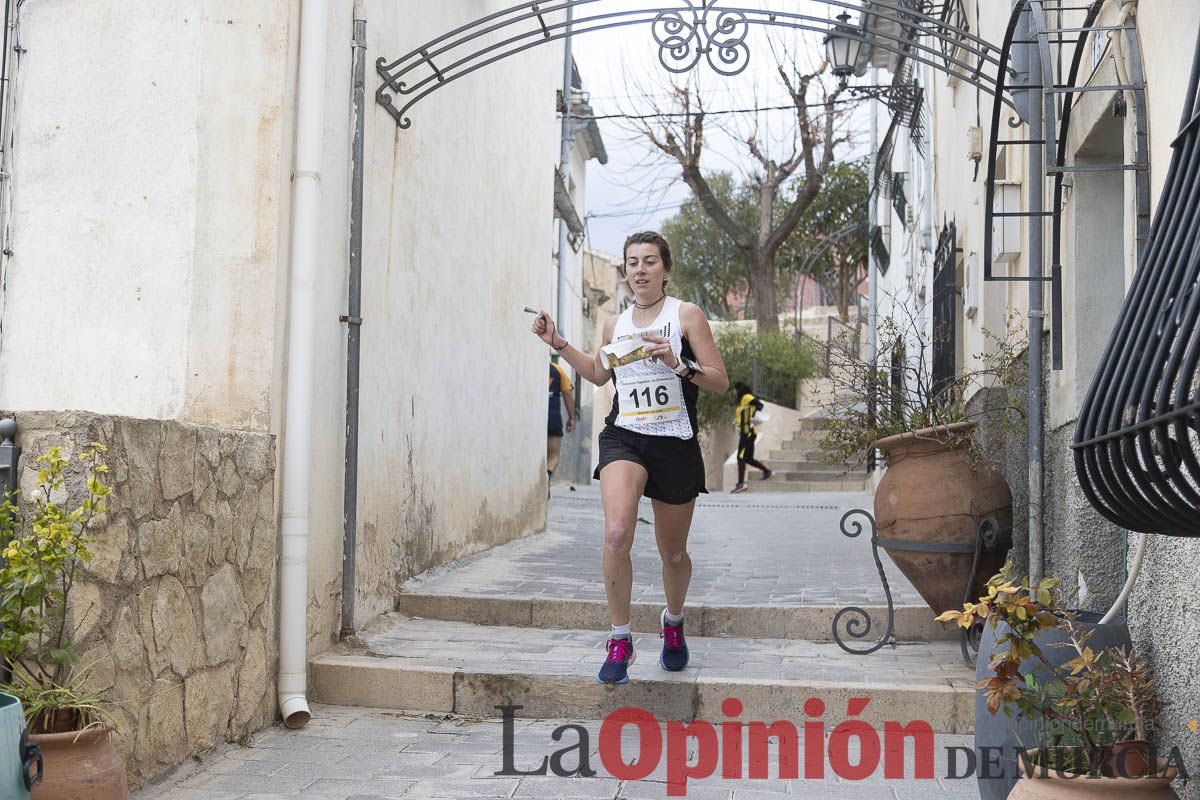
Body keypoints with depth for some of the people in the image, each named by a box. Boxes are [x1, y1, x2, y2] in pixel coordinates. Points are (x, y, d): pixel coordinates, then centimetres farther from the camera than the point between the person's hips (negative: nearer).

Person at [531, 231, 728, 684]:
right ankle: (620, 641, -10)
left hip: (675, 444, -1)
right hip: (623, 438, 2)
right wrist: (559, 345, 18)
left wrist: (677, 363, -20)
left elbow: (720, 381, -4)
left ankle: (673, 622, 43)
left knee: (673, 553, 12)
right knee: (617, 533, -25)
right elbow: (598, 374, 29)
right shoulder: (615, 324, 11)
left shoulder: (686, 315, -1)